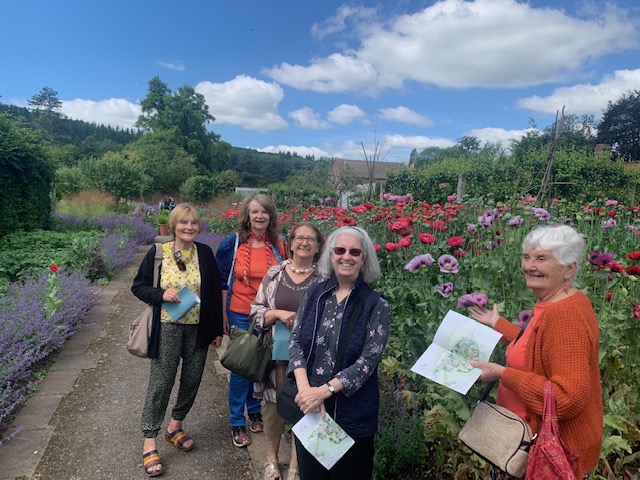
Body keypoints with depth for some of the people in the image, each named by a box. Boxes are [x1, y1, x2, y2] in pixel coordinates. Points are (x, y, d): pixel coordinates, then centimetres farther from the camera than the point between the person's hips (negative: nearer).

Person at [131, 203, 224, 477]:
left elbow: (215, 293, 4)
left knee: (192, 380, 12)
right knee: (161, 383, 0)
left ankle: (174, 427, 36)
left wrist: (217, 329, 4)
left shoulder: (205, 253, 0)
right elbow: (138, 286, 3)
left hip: (198, 329, 3)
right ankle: (149, 444, 15)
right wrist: (161, 294, -18)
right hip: (167, 329, -2)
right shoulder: (157, 253, -5)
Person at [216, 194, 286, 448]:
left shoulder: (278, 245, -1)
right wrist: (223, 315, -1)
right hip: (240, 316, -2)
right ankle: (237, 423, 22)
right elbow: (222, 281, -1)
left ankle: (255, 411, 37)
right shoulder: (232, 243, -7)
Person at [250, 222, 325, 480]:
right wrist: (278, 313, -16)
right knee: (274, 405, 14)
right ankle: (271, 457, 40)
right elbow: (256, 311, 1)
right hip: (277, 352, 1)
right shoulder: (274, 273, 0)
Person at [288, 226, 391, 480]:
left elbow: (368, 360, -15)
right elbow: (296, 342, -3)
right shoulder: (314, 294, 0)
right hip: (307, 404, 3)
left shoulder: (376, 305, -8)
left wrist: (324, 391, -23)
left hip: (352, 411, -2)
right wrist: (305, 389, -18)